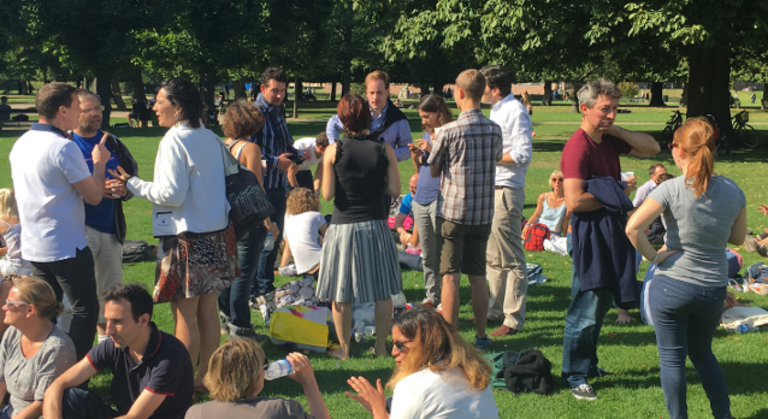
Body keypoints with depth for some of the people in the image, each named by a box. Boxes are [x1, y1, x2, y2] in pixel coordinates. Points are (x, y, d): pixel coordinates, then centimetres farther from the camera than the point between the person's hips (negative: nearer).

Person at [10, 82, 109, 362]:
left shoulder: (21, 144, 9)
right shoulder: (64, 147, -18)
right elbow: (94, 196, -13)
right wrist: (99, 162, 1)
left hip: (33, 247, 8)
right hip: (67, 247, -8)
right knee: (85, 311, 1)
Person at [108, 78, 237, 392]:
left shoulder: (175, 140, -14)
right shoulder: (210, 138, 8)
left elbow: (171, 195, -18)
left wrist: (132, 184, -7)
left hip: (187, 237, -8)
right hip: (216, 233, 8)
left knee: (184, 313, -1)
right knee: (208, 307, 13)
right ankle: (206, 375, 21)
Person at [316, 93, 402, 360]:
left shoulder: (334, 151, -8)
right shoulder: (385, 150, -4)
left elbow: (327, 194, -8)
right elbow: (394, 190, -3)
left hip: (344, 226, -2)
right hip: (376, 225, 2)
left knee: (341, 295, 10)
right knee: (383, 292, 14)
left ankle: (344, 350, 17)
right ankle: (381, 346, 22)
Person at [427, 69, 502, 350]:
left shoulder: (449, 131, -12)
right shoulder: (494, 130, 0)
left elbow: (433, 171, -1)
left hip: (451, 211, -4)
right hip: (483, 213, 4)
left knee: (450, 277, 1)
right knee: (478, 276, 13)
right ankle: (481, 336, 18)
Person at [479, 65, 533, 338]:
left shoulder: (515, 112, -13)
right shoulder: (496, 111, 17)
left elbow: (523, 154, -20)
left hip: (507, 190, -10)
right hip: (491, 189, 10)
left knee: (511, 259, -6)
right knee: (493, 256, 16)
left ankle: (514, 320, -2)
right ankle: (496, 310, 26)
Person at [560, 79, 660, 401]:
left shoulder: (609, 140, 7)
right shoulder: (578, 148, -20)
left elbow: (651, 148, 9)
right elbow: (574, 202, -28)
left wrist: (616, 130, -3)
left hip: (613, 232, 9)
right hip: (590, 233, -9)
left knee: (601, 304, 19)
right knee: (585, 309, -3)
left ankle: (588, 363, 32)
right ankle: (575, 376, 7)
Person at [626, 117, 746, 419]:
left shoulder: (671, 190, -15)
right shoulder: (733, 191, -3)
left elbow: (633, 227, -25)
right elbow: (738, 238, 10)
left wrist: (653, 256, -12)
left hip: (672, 286, -4)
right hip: (714, 289, 5)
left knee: (672, 358, 10)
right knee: (702, 353, 25)